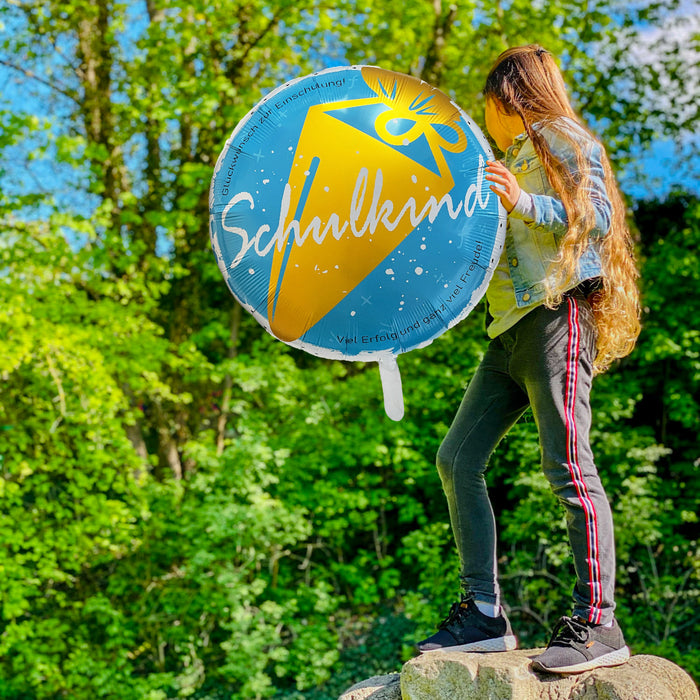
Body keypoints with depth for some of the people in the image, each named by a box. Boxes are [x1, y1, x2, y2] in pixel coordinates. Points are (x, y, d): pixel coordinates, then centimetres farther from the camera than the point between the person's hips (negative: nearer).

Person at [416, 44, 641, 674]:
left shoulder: (560, 138, 3)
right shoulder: (513, 157, 29)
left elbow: (600, 216, -10)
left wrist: (523, 203, -18)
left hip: (558, 314, -9)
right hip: (512, 325, 9)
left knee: (567, 467, -15)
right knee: (457, 460, 2)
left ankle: (598, 625, -13)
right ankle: (484, 615, 4)